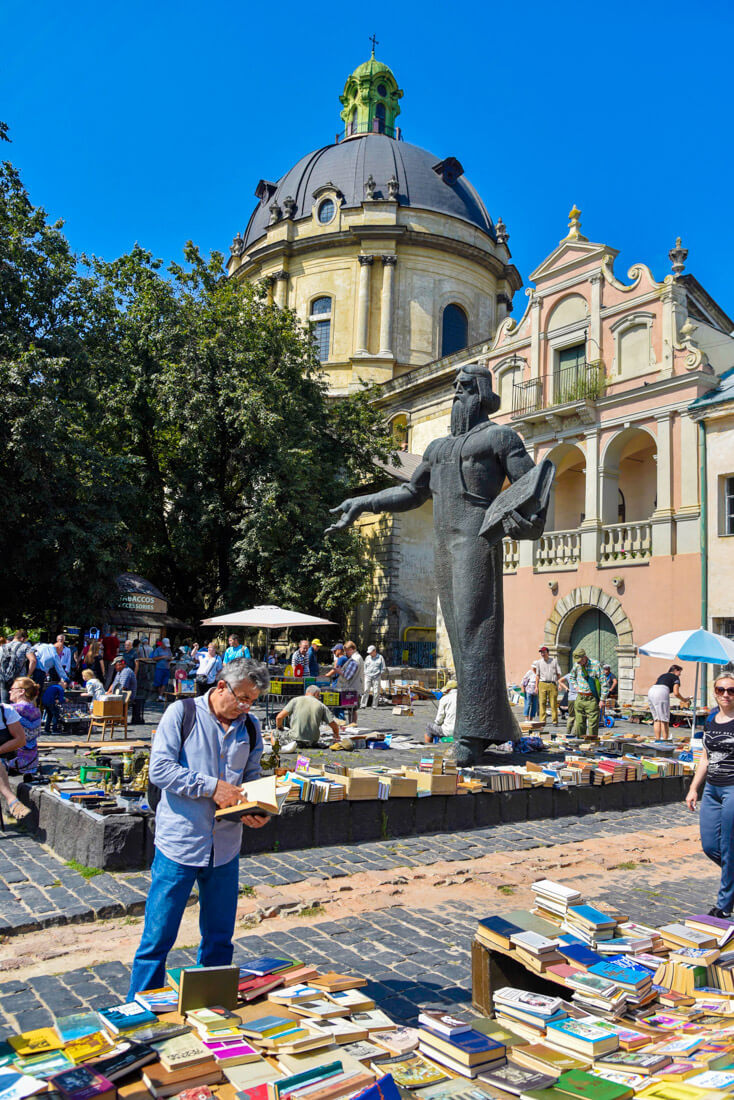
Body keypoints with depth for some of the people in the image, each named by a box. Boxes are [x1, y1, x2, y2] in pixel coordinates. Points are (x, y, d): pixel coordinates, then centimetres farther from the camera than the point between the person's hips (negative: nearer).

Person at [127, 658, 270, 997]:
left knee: (219, 940, 15)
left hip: (225, 848, 5)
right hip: (178, 842, -4)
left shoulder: (250, 727, 7)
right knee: (158, 938, 4)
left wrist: (254, 811, -6)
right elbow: (160, 768, -14)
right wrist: (212, 787, -19)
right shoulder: (182, 713, -7)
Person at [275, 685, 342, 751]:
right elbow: (334, 725, 7)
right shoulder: (321, 705, 6)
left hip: (296, 738, -3)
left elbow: (279, 717, -3)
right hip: (313, 741, 3)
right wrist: (336, 737, 29)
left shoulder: (296, 700, 2)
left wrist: (279, 728, 19)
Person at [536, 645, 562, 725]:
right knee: (542, 703, -4)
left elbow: (558, 674, 10)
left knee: (554, 703, -2)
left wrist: (559, 684, 3)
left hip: (552, 684, -1)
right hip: (542, 684, 1)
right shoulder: (538, 662, 12)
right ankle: (542, 721, -1)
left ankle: (555, 721, 4)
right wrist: (537, 686, 10)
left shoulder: (554, 661, 8)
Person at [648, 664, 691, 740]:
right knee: (664, 720, -1)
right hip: (661, 694, -7)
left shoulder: (662, 675, 32)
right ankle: (665, 740, -1)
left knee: (657, 719, 12)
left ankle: (657, 739, 10)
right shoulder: (676, 678, 12)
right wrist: (684, 699, 16)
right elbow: (676, 693, -1)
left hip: (651, 692, 7)